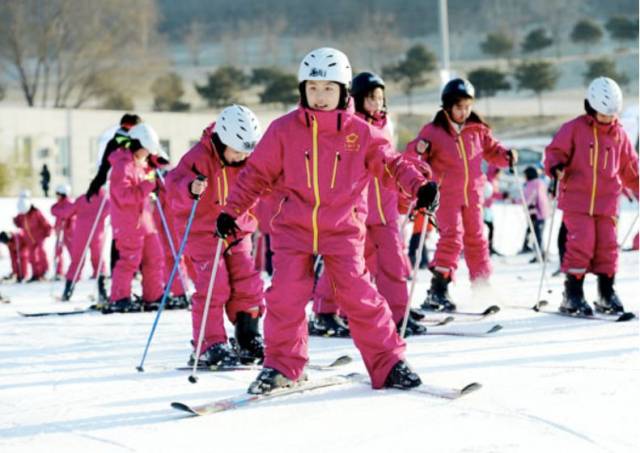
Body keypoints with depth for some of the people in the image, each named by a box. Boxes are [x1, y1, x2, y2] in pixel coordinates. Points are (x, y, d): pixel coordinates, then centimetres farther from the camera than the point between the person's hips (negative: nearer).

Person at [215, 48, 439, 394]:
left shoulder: (361, 132, 0)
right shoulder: (284, 130, 0)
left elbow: (390, 163, 8)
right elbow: (257, 173, 7)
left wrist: (419, 186, -9)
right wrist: (231, 211, 3)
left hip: (342, 229, -1)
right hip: (293, 227, 1)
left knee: (358, 295, -7)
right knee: (285, 294, -7)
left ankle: (389, 364, 4)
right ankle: (281, 365, 11)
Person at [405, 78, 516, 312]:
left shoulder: (478, 130, 5)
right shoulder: (433, 131, -7)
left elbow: (491, 149, 17)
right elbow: (413, 156, -6)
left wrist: (506, 156, -3)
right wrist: (418, 150, -28)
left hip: (472, 193, 5)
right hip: (446, 194, -5)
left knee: (476, 238, 12)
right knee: (452, 236, -16)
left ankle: (481, 283, 24)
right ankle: (438, 289, -14)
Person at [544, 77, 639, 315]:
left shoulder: (619, 134, 10)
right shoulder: (574, 129, -3)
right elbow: (555, 151, -2)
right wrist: (556, 167, -22)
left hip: (607, 201, 4)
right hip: (577, 199, -4)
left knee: (607, 245, 2)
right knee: (581, 243, -11)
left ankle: (606, 293, 14)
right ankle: (572, 295, -2)